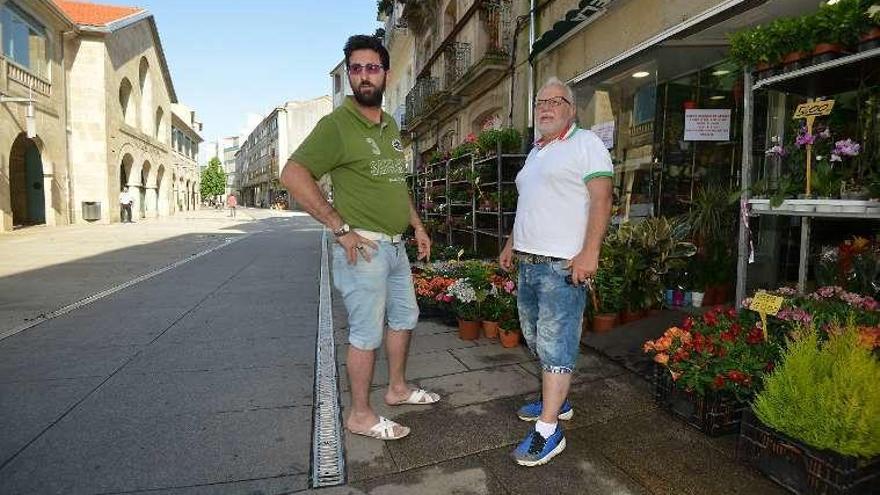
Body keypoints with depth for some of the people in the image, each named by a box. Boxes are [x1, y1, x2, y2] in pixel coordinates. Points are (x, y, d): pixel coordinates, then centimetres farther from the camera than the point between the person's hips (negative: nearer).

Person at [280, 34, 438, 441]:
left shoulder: (391, 126, 13)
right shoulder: (337, 124, -13)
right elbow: (293, 174, -21)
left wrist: (417, 225, 17)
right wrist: (340, 228, -22)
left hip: (396, 246, 9)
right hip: (363, 248, -8)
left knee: (405, 317, 20)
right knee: (367, 333, 1)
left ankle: (397, 388, 39)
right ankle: (360, 415, 20)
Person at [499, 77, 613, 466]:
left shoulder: (586, 143, -5)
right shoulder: (535, 152, 21)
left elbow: (601, 199, -14)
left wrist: (589, 252, -23)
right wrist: (512, 244, 23)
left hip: (563, 265, -9)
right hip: (528, 261, 9)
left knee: (556, 343, -6)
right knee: (537, 338, 16)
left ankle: (548, 431, 1)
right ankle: (556, 401, 32)